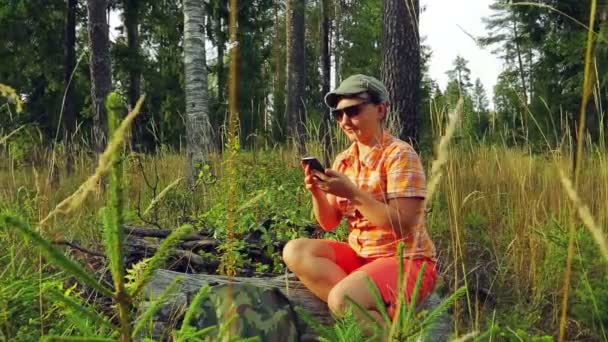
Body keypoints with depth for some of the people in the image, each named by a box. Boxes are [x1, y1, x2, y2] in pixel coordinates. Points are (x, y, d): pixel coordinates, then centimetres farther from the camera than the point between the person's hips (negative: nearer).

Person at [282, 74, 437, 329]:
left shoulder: (400, 155, -13)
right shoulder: (343, 160, 8)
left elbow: (404, 225, -21)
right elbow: (329, 223, 7)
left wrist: (354, 193, -26)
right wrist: (317, 194, -13)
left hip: (405, 260, -8)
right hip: (361, 255, 8)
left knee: (341, 300, -33)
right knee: (295, 251, -14)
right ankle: (370, 311, -18)